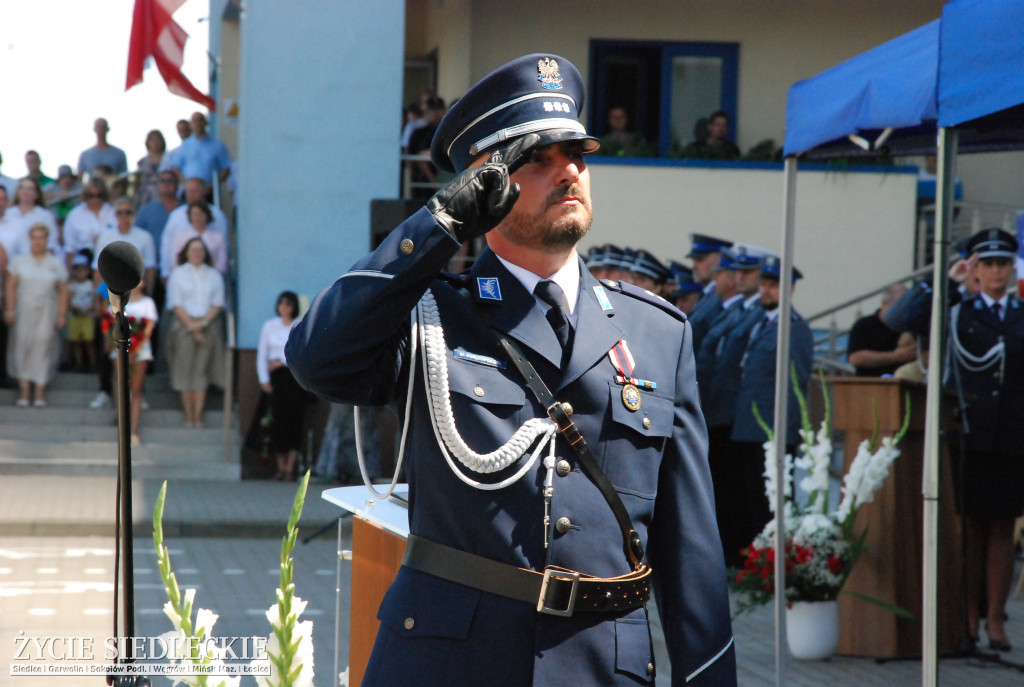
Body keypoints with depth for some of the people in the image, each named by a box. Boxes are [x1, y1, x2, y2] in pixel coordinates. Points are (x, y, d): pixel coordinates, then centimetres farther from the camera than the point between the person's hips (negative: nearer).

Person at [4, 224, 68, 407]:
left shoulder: (56, 264, 7)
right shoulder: (19, 261, 7)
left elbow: (63, 292, 5)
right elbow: (10, 287, 4)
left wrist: (61, 315, -2)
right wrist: (9, 310, -5)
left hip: (46, 315, 0)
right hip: (23, 314, 0)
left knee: (42, 346, -4)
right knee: (22, 347, -3)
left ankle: (40, 392, 1)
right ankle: (24, 390, 0)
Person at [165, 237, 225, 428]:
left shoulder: (214, 275, 11)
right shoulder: (178, 274, 7)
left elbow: (218, 304, 5)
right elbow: (176, 305, 0)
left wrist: (202, 323, -10)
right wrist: (192, 327, -9)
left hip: (208, 325, 1)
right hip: (184, 325, -1)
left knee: (202, 371, -3)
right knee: (185, 372, -4)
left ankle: (198, 416, -4)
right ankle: (189, 417, -2)